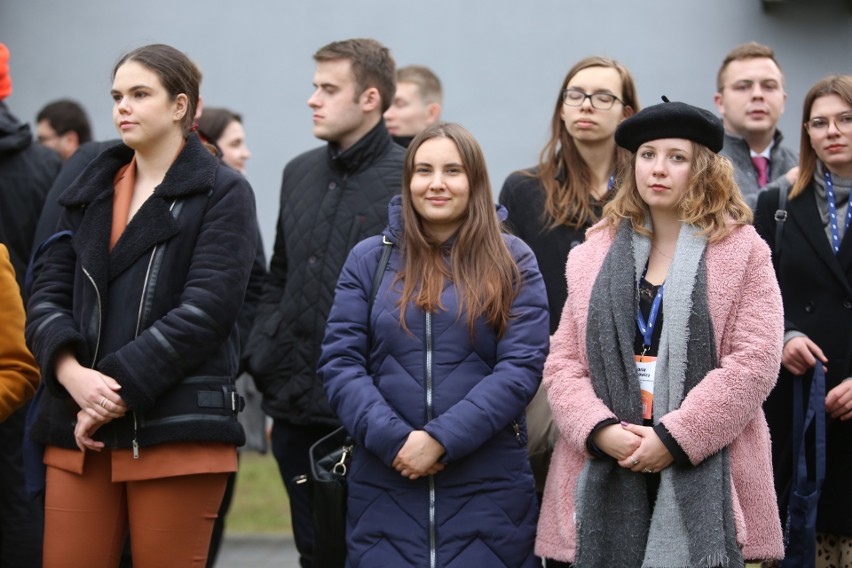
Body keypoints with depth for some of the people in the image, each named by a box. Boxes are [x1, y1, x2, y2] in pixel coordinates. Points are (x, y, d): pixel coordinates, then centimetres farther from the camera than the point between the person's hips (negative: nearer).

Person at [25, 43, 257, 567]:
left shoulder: (223, 193, 1)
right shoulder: (91, 192, 18)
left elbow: (205, 309, -10)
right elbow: (48, 297, 11)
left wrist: (119, 387, -15)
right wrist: (72, 373, -9)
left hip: (177, 429, -5)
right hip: (80, 430, 5)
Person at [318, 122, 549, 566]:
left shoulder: (512, 263, 4)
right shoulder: (369, 259, 8)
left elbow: (521, 367, -5)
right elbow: (339, 363, 2)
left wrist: (440, 439, -14)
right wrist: (394, 440, -13)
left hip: (487, 489, -1)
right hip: (384, 485, 1)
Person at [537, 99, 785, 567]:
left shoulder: (742, 251, 4)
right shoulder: (593, 256, 15)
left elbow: (753, 363, -6)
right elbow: (562, 363, 9)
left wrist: (674, 438, -13)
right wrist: (601, 431, -10)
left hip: (706, 483, -3)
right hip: (606, 483, 3)